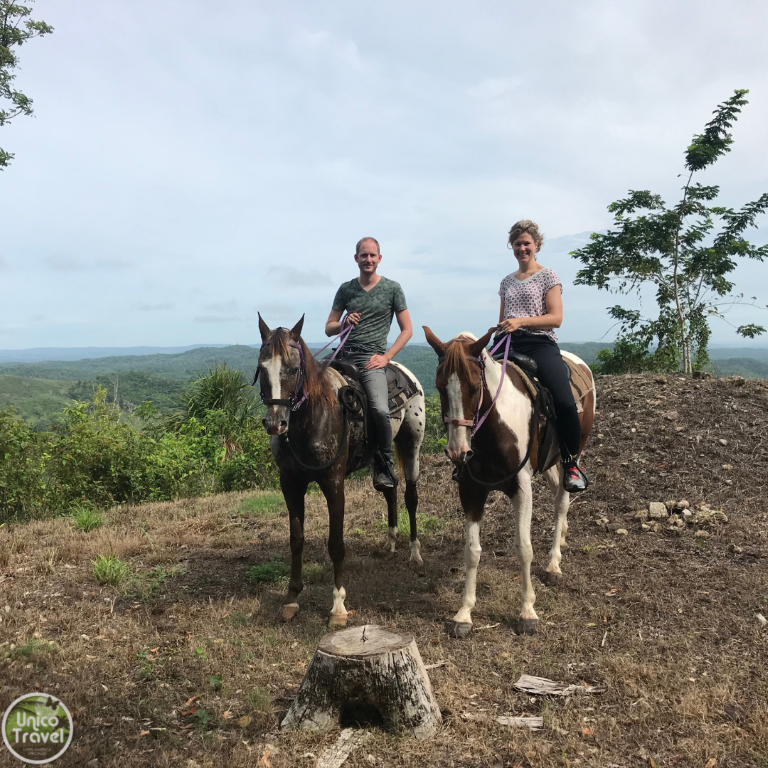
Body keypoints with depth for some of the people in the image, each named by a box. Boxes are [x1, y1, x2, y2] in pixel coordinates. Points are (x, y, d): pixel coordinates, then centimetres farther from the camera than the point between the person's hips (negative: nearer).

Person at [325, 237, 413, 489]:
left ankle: (385, 467, -5)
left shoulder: (392, 288, 7)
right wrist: (344, 323, -5)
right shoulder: (346, 289, 14)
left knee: (380, 409, -27)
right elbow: (328, 329, 16)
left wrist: (386, 356, -5)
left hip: (371, 358, -4)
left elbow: (407, 330, 6)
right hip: (343, 356, 4)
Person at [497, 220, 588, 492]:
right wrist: (501, 328, 4)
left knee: (565, 403, -26)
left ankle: (571, 463, -4)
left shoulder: (548, 276, 7)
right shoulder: (507, 281, 22)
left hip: (540, 344, -5)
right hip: (510, 346, 5)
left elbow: (556, 318, -3)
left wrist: (521, 321, -16)